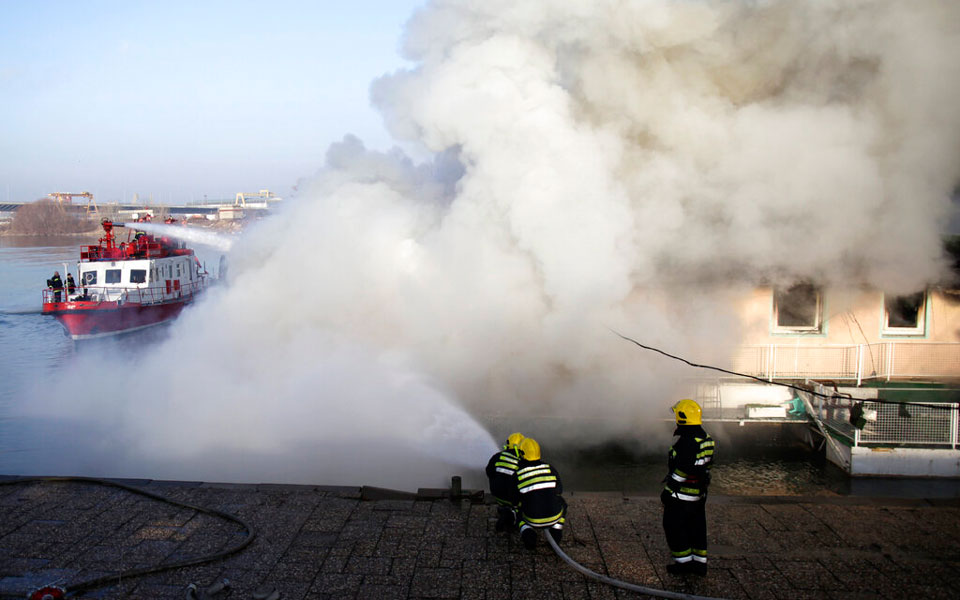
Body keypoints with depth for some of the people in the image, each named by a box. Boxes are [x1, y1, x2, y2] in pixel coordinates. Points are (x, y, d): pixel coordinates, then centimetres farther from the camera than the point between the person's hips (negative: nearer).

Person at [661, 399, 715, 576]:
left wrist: (668, 489, -16)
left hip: (682, 495, -9)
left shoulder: (687, 442, -24)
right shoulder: (706, 439, 6)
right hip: (699, 494, 9)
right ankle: (700, 563, 23)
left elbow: (683, 470, -24)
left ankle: (683, 562, 11)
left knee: (674, 527, 5)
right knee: (696, 527, 16)